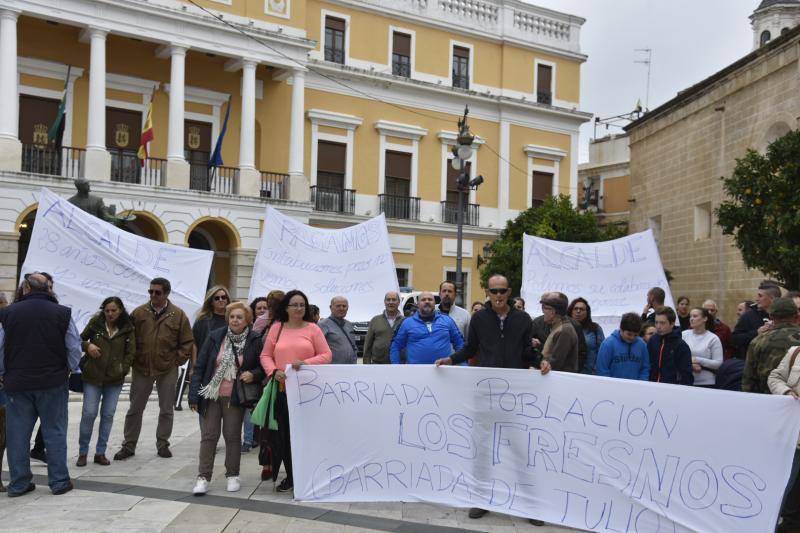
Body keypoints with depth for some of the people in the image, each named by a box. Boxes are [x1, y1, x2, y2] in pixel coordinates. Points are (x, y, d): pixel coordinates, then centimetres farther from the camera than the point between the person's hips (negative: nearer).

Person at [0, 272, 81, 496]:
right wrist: (68, 370, 14)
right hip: (53, 383, -1)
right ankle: (59, 482, 10)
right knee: (54, 432, 6)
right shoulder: (62, 313, -4)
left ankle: (18, 484, 16)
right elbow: (75, 348, -1)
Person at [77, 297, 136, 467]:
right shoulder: (95, 323, -1)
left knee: (108, 415, 6)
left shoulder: (127, 329, 0)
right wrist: (87, 346, -11)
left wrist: (123, 369, -5)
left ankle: (100, 453, 17)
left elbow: (131, 352, 4)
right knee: (89, 413, -2)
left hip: (115, 379, 1)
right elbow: (80, 339, 10)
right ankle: (82, 452, 13)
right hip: (93, 376, -1)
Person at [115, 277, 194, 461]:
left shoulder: (178, 315, -4)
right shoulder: (139, 313, 0)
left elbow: (187, 342, 0)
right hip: (141, 368, 1)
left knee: (166, 410, 9)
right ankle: (129, 445, 20)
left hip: (168, 370, -1)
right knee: (135, 409, 8)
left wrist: (176, 361, -5)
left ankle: (162, 444, 22)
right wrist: (132, 359, -1)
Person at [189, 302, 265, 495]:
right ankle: (203, 477, 11)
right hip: (211, 395, 1)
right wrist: (194, 395, -5)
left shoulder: (255, 341, -5)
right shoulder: (215, 337, -3)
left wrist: (253, 374, -16)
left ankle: (232, 475, 22)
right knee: (208, 436, 4)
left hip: (235, 398, -1)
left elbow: (263, 367, 6)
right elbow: (200, 366, -1)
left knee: (233, 436, 8)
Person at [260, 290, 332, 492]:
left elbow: (326, 355, 0)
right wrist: (274, 371, -8)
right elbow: (265, 355, 10)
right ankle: (290, 476, 20)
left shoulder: (313, 328, 3)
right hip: (283, 389, 2)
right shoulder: (276, 328, 9)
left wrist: (306, 363, -14)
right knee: (285, 434, 6)